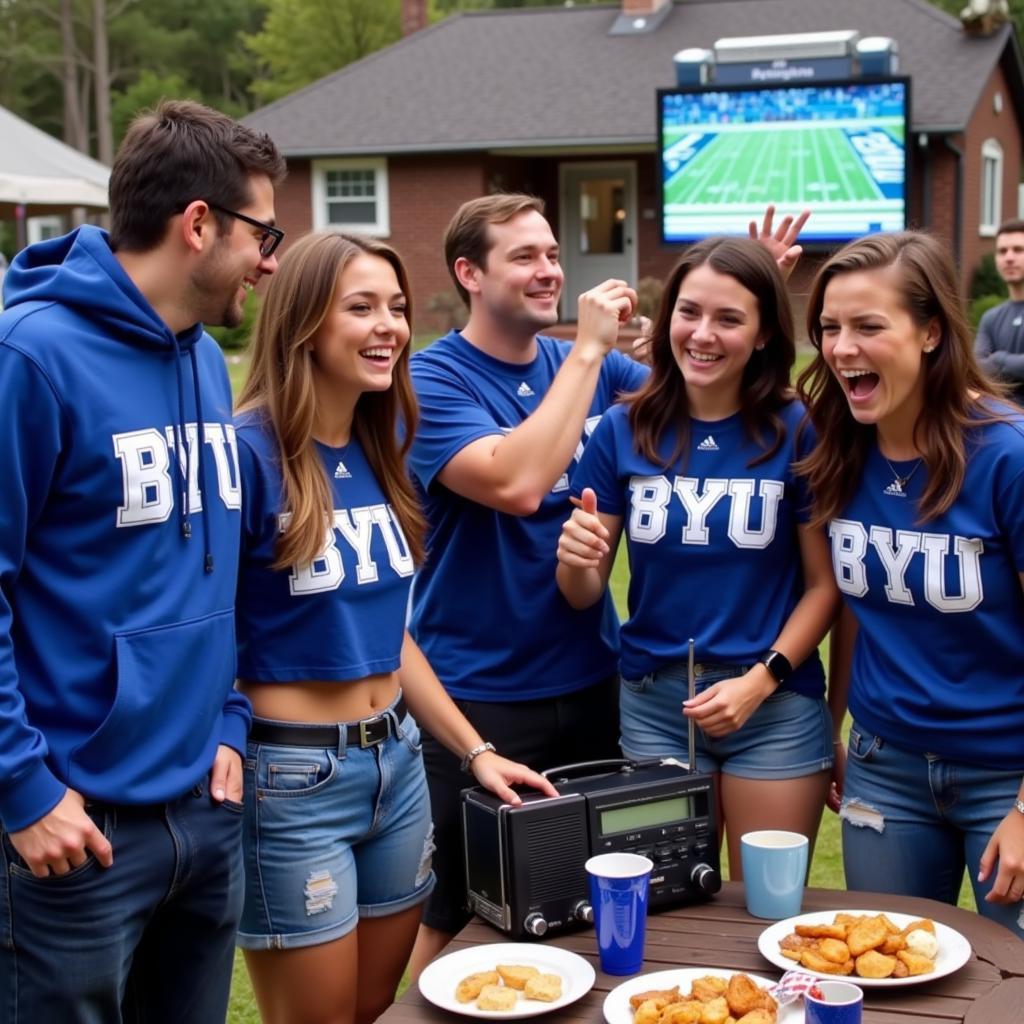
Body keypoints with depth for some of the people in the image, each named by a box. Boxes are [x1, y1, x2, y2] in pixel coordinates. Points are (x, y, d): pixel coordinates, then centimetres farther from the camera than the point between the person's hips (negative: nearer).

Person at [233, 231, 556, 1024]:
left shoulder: (379, 456, 6)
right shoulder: (248, 453, -17)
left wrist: (473, 750, 13)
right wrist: (225, 767, -19)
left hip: (397, 762, 7)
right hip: (292, 777, -7)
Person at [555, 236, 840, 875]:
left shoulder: (797, 431, -6)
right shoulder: (624, 430, -1)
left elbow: (825, 584, -3)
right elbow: (586, 596, 3)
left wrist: (760, 679, -15)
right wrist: (575, 561, -19)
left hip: (777, 706, -2)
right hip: (654, 703, 2)